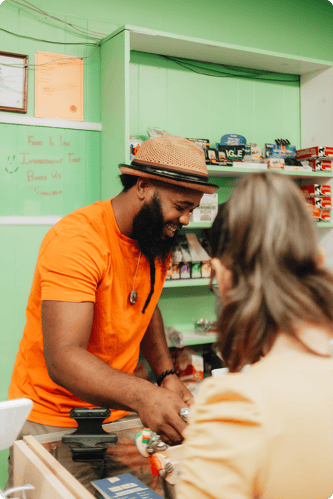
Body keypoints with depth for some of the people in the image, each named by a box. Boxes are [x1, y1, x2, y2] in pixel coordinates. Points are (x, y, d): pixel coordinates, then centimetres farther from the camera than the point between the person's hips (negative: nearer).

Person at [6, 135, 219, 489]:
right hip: (50, 423, -6)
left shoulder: (158, 240, -1)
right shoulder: (75, 241, -26)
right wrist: (141, 396, -48)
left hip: (118, 415, 6)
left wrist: (166, 374, -1)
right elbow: (62, 358, -34)